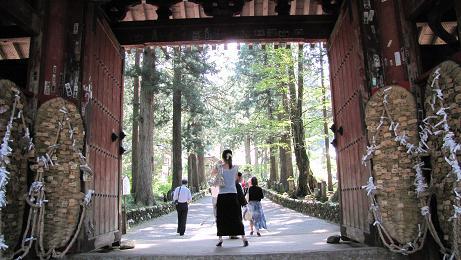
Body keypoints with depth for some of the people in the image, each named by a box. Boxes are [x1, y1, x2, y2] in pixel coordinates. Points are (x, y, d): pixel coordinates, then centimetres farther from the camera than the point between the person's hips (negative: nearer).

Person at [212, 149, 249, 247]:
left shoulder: (219, 167, -5)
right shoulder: (235, 168, 0)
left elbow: (212, 173, 15)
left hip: (222, 195, -1)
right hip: (233, 195, 2)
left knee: (221, 218, 9)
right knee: (237, 218, 7)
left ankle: (220, 239, 10)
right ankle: (243, 238, 3)